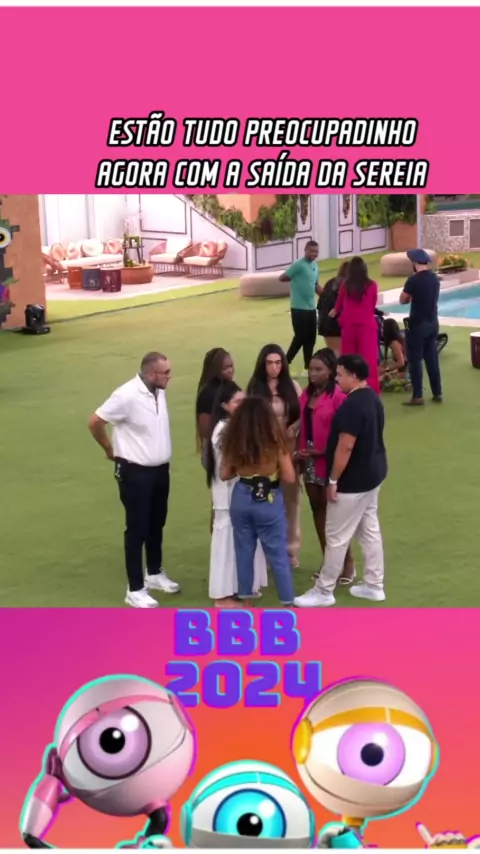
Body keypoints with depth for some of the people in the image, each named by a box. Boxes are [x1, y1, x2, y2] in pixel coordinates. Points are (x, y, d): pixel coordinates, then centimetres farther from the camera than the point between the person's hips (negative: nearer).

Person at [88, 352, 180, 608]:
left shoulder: (159, 391, 0)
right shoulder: (127, 396, -23)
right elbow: (95, 422, -16)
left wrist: (162, 455, 13)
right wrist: (110, 449, -2)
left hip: (160, 469, 7)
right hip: (135, 472, -7)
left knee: (156, 525, 21)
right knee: (137, 529, 0)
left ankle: (155, 573, 39)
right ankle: (136, 589, 9)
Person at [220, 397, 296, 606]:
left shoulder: (234, 441, -3)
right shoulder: (275, 441, -13)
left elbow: (224, 474, 4)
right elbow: (289, 478, -11)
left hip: (241, 499, 3)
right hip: (269, 502, -3)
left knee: (244, 551, 14)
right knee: (278, 555, 7)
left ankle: (246, 600, 22)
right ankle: (288, 603, 14)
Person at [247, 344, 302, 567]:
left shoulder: (292, 386, 4)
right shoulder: (254, 388, -2)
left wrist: (293, 429, -12)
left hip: (288, 448, 2)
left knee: (290, 498, 8)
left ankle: (290, 549, 20)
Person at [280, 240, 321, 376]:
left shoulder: (315, 266, 11)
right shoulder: (299, 265, -14)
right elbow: (282, 278, -12)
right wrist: (296, 279, -1)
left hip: (311, 308, 8)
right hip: (299, 308, -8)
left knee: (310, 338, 10)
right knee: (300, 338, -5)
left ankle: (307, 368, 17)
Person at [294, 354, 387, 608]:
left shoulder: (352, 405, -24)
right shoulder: (372, 398, 7)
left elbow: (345, 447, -25)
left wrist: (333, 480, -17)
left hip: (353, 480, -10)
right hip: (372, 474, 10)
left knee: (336, 537, 0)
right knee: (370, 530, 16)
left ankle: (323, 592, 8)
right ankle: (374, 586, 25)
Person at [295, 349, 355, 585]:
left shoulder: (338, 397, -15)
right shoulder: (306, 395, 8)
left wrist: (322, 452, -17)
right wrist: (299, 452, 4)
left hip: (329, 462, -7)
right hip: (309, 462, 7)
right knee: (318, 509, 12)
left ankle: (347, 562, 11)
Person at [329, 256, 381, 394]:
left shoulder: (345, 285, -1)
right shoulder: (372, 286, -4)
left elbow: (339, 305, 15)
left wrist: (335, 312, 39)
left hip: (349, 325, 2)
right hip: (367, 325, -2)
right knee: (369, 359, -1)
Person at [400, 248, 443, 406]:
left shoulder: (414, 280, -16)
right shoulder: (435, 278, 5)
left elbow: (403, 300, -5)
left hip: (418, 324, -7)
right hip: (433, 323, 7)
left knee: (415, 360, 0)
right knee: (432, 359, 13)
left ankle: (418, 396, -1)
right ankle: (437, 394, 17)